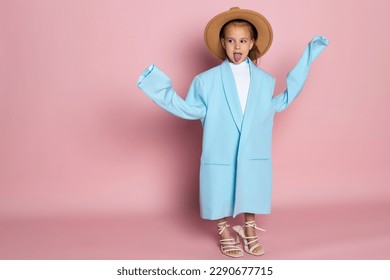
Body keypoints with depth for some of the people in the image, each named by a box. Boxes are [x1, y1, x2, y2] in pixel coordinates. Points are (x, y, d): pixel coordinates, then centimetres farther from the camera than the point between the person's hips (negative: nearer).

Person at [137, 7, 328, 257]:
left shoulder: (265, 80, 4)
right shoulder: (207, 80, -5)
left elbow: (281, 103, 18)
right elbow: (191, 110, -2)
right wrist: (163, 90, -13)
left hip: (254, 156, 2)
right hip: (220, 157, -2)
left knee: (252, 195, 15)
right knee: (222, 197, 10)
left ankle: (250, 234, 37)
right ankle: (225, 235, 34)